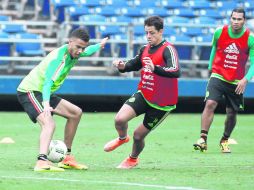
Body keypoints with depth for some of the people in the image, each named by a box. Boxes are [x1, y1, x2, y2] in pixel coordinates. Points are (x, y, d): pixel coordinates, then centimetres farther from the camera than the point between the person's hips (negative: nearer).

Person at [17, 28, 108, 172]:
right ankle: (42, 162, -50)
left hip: (43, 93, 10)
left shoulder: (75, 52, 2)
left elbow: (88, 51, 29)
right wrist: (46, 104, -53)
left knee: (76, 113, 16)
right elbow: (48, 81, -40)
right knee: (49, 123, -32)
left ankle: (67, 159, 20)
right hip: (29, 91, -10)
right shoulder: (59, 57, -26)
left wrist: (100, 45, 44)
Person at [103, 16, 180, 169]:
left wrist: (155, 68, -52)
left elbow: (176, 72, -36)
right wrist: (123, 66, -1)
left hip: (162, 103, -5)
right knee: (120, 119, -16)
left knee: (138, 135, 4)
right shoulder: (145, 49, 4)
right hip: (143, 95, 5)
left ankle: (133, 159, 38)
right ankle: (122, 138, 21)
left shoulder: (168, 50, -20)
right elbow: (135, 65, 22)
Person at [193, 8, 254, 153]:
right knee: (210, 104, -20)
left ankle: (225, 141, 31)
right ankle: (203, 139, -21)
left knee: (232, 113, 8)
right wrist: (210, 66, 20)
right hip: (218, 76, 0)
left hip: (237, 81, 0)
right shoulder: (219, 32, -6)